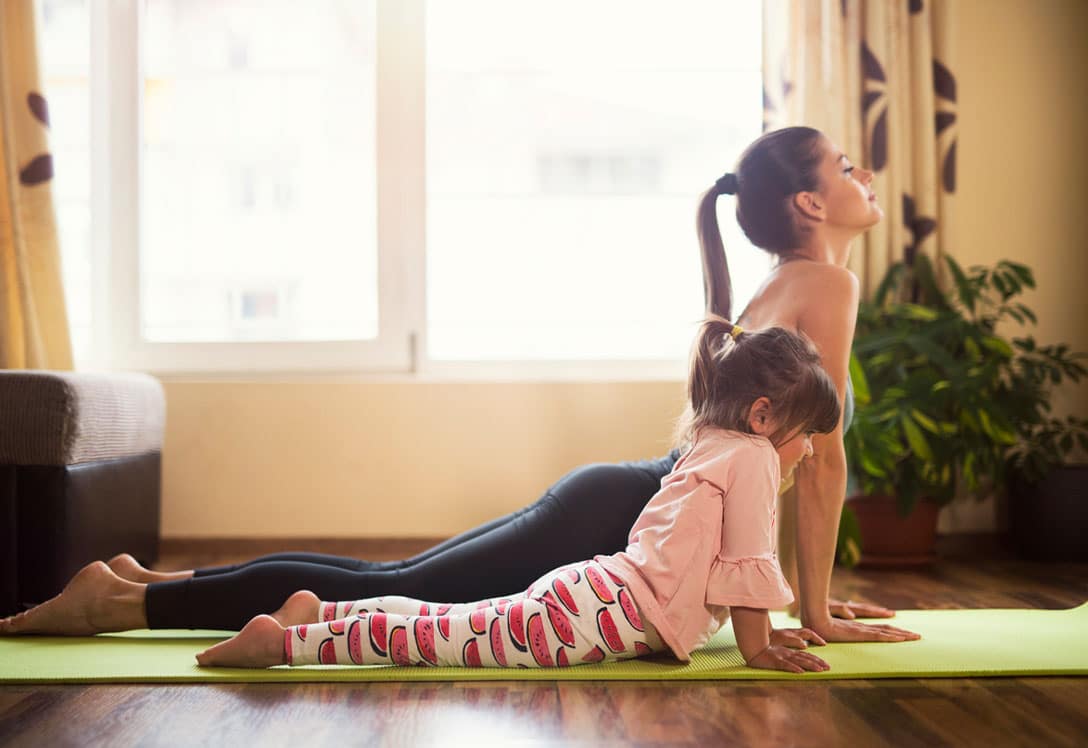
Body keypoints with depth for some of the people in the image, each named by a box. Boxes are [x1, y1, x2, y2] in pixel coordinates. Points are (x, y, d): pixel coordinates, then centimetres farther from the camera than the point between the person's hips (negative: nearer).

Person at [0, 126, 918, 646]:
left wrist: (804, 588, 22)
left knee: (391, 580, 10)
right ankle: (128, 601, -3)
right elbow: (823, 459, -13)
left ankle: (152, 583, 15)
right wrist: (817, 614, -8)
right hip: (619, 522, -9)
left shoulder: (783, 287, 18)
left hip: (618, 502, 9)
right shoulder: (825, 284, -11)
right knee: (393, 592, -7)